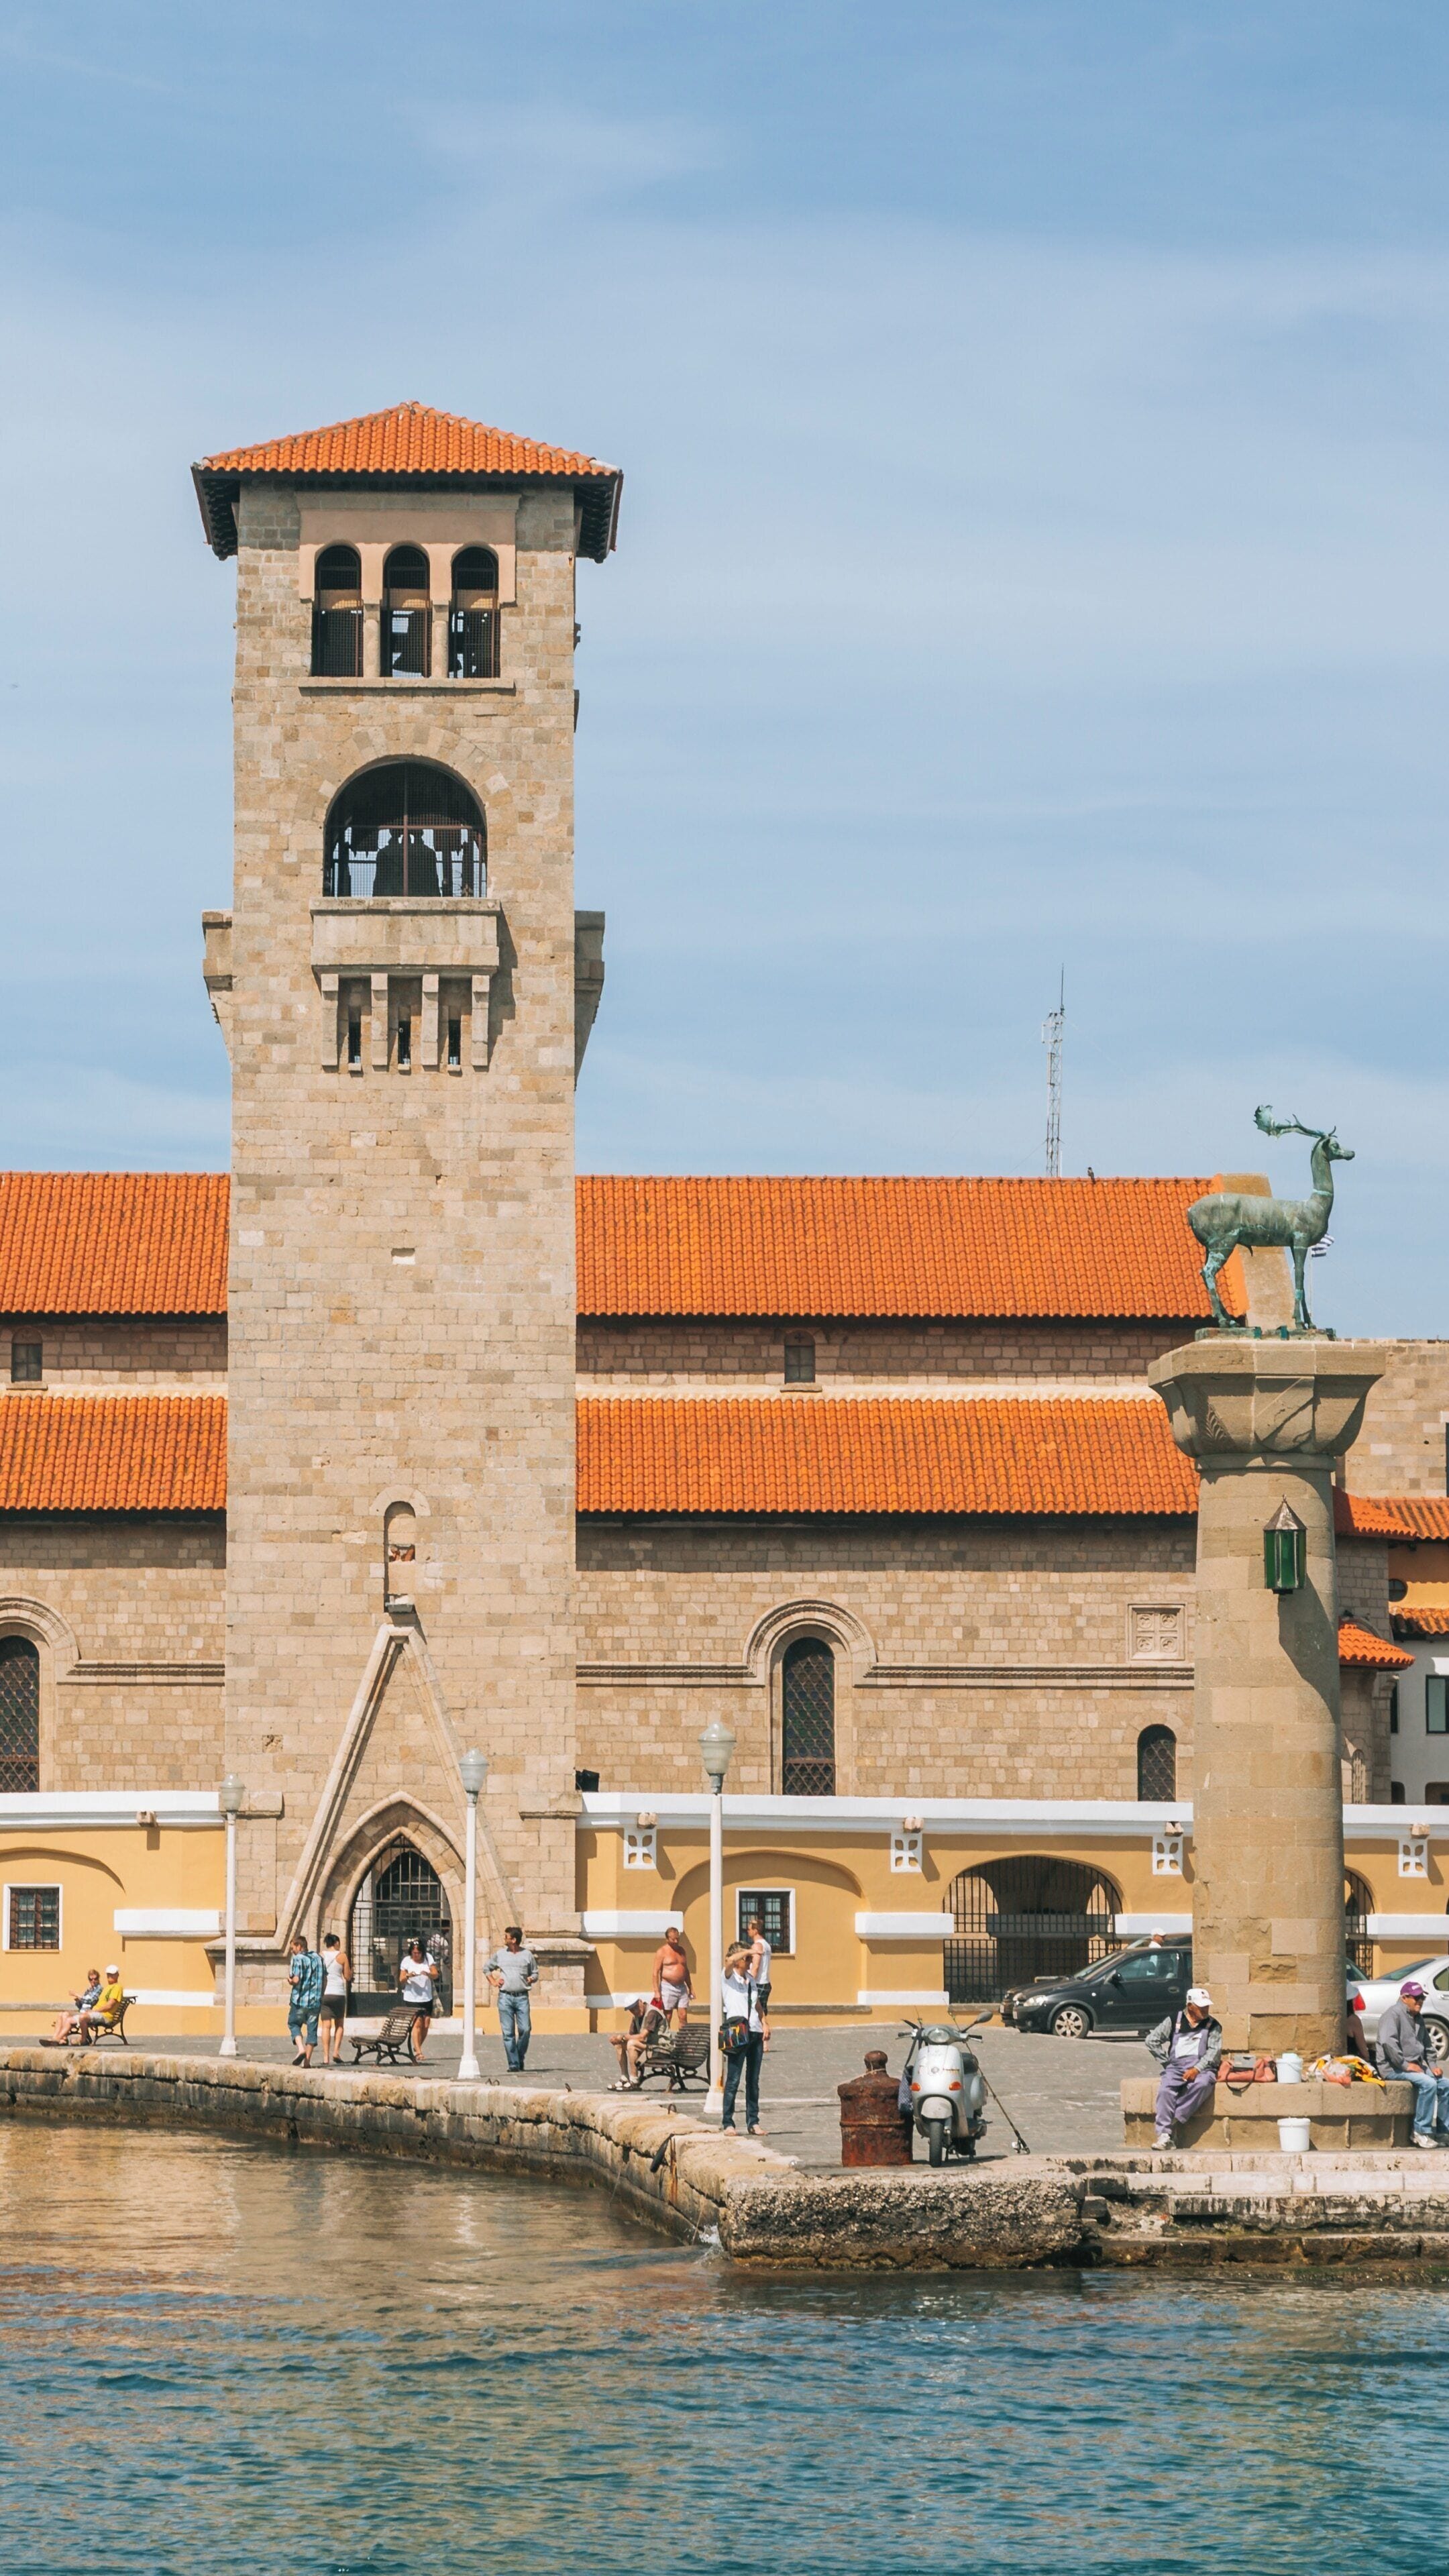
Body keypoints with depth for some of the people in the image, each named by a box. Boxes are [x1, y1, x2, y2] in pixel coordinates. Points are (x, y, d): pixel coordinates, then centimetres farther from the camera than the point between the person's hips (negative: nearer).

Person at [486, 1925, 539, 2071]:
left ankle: (520, 2059, 12)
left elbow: (535, 1973, 17)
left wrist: (532, 1979, -5)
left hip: (522, 1997, -1)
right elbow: (488, 1968, 24)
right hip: (505, 1997, 1)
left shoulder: (527, 1955, 7)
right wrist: (493, 1982, 11)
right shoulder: (500, 1955, 10)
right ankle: (513, 2064, -2)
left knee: (525, 2029, -8)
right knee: (508, 2033, -4)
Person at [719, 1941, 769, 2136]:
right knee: (733, 2080, -8)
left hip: (755, 2032, 7)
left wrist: (765, 2023, 12)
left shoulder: (750, 1979, 17)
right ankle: (727, 2123, -5)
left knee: (753, 2081, 8)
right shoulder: (729, 1977, -2)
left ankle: (753, 2122, 13)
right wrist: (751, 1951, -18)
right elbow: (730, 1961, -24)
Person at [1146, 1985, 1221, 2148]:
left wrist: (1197, 2069, -15)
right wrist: (1166, 2062, 4)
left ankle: (1176, 2121, -32)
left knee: (1202, 2084, -36)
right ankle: (1164, 2134, -36)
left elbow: (1214, 2052, 1)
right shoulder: (1174, 2020, 13)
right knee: (1166, 2089, -31)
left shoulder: (1213, 2026, 13)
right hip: (1176, 2066, 0)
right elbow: (1152, 2040, 12)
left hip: (1202, 2068, 0)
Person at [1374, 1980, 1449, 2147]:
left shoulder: (1417, 2018, 20)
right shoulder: (1394, 2014, -11)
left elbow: (1426, 2045, 29)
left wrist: (1432, 2066, 13)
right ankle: (1422, 2131, -24)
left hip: (1416, 2065, 9)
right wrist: (1405, 2065, -23)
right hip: (1393, 2068, -9)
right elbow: (1388, 2042, -25)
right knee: (1428, 2083, -29)